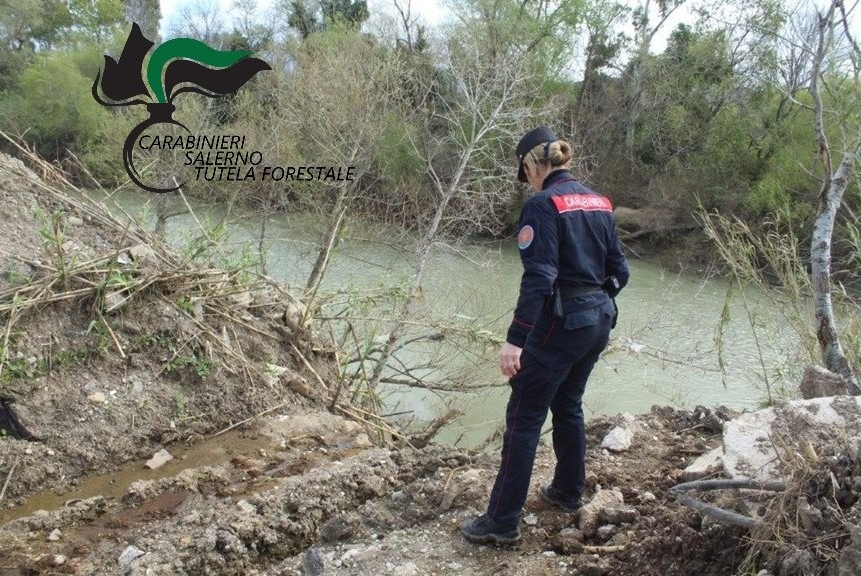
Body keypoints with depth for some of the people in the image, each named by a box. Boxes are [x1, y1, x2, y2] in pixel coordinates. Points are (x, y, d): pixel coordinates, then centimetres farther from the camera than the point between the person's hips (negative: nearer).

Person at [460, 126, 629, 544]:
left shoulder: (542, 204, -14)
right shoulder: (599, 202, 9)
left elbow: (539, 278, -23)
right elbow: (618, 271, 11)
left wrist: (515, 339, -24)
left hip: (560, 324, -8)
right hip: (599, 321, 8)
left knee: (524, 418, 0)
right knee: (568, 405, 24)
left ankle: (503, 521, 6)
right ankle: (568, 493, 38)